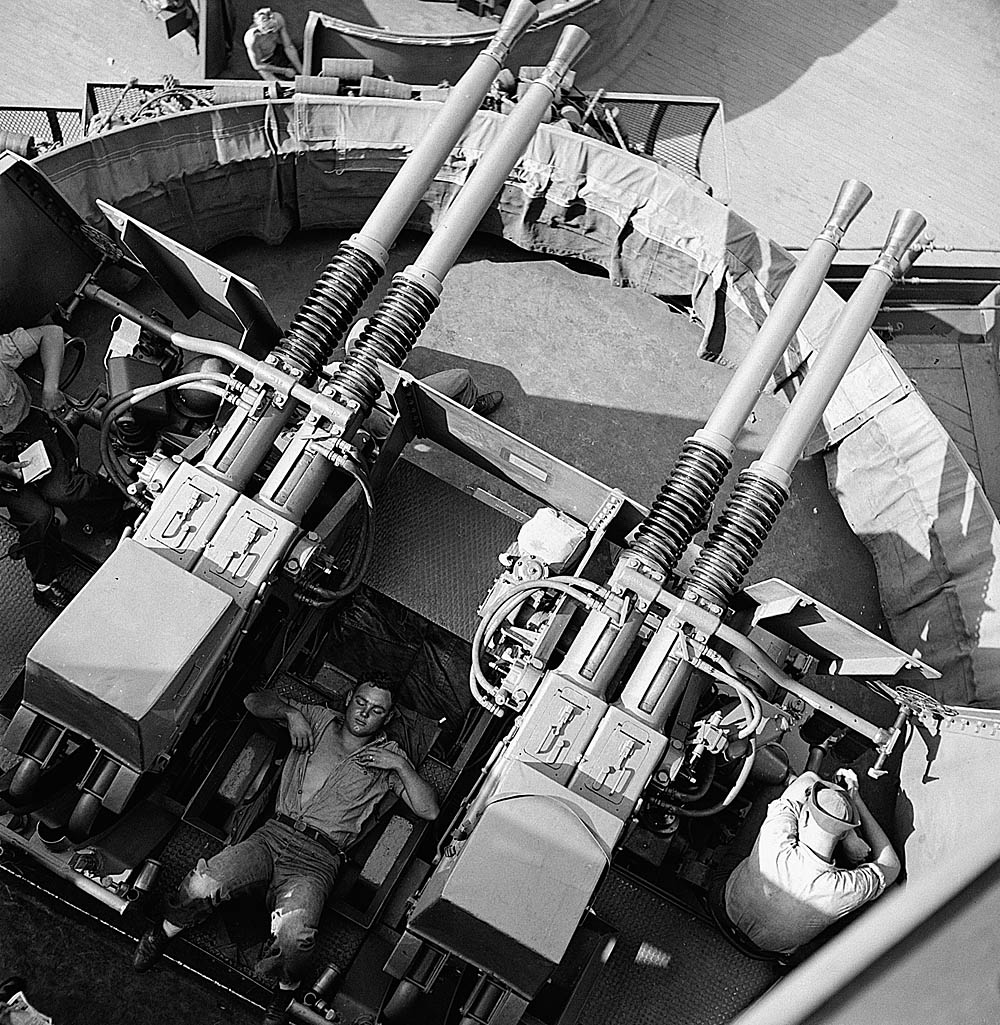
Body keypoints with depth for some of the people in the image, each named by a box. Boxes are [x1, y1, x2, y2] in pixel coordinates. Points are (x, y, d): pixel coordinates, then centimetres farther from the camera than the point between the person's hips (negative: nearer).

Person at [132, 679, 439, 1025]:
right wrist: (289, 711, 1)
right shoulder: (320, 720, 15)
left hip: (317, 859, -2)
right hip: (275, 832, 2)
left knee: (293, 933, -31)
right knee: (202, 886, -22)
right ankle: (162, 934, 11)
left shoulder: (388, 757, 11)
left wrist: (401, 765, -7)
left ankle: (285, 994, 3)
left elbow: (430, 811, 3)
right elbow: (255, 701, 18)